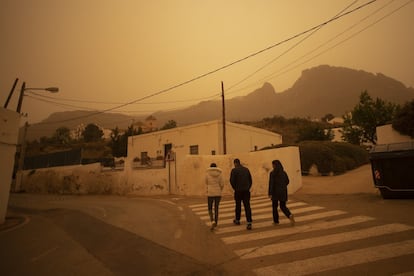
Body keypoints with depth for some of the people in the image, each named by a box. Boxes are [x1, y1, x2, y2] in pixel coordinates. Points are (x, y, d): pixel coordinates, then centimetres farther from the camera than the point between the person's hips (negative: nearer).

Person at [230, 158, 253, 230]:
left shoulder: (234, 170, -6)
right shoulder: (246, 169, 8)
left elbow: (232, 181, -11)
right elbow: (250, 180, 9)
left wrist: (235, 188, 3)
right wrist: (248, 188, 13)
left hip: (238, 191, -3)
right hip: (246, 191, 3)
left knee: (238, 206, 13)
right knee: (247, 207, 2)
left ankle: (237, 220, 30)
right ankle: (249, 223, -5)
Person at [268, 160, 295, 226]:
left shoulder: (272, 173, -12)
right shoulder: (284, 172, 3)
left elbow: (271, 183, -16)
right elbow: (287, 181, 12)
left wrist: (270, 193, -13)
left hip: (275, 192, -4)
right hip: (283, 192, 4)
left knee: (274, 206, 14)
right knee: (283, 207, 13)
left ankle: (276, 221, 20)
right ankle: (290, 215, -14)